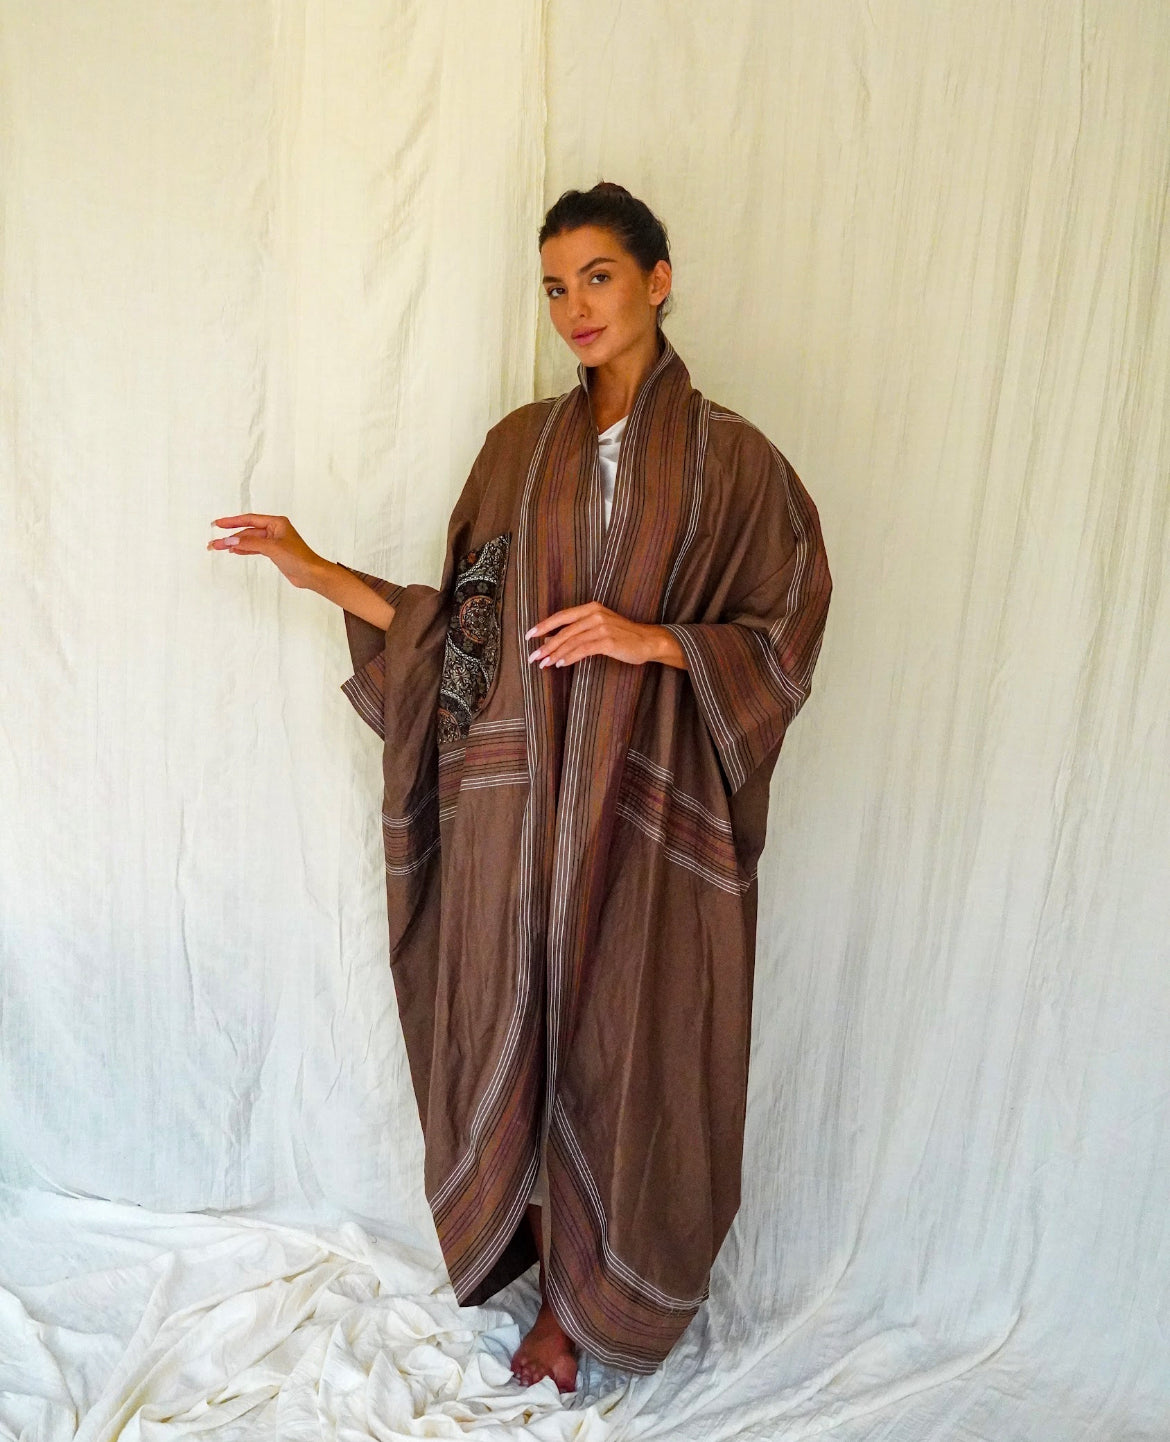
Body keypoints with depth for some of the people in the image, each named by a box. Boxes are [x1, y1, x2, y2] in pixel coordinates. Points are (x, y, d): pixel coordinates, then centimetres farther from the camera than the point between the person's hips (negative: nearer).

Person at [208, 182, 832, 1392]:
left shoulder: (729, 457, -2)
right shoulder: (519, 445, 8)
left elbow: (785, 638, -2)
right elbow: (466, 620, 7)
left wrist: (652, 638, -17)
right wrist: (324, 575, 0)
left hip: (647, 796, -2)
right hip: (514, 784, 3)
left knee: (619, 1029, 8)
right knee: (506, 1010, 12)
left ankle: (585, 1288, 34)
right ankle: (524, 1221, 42)